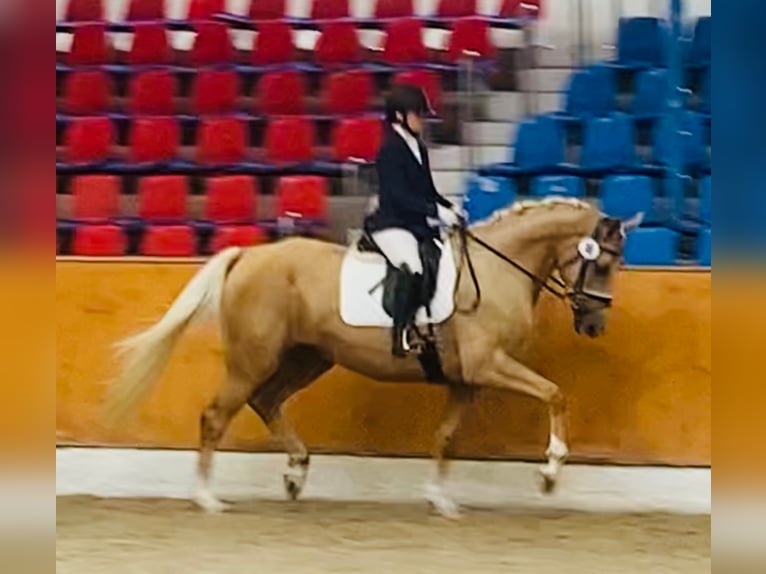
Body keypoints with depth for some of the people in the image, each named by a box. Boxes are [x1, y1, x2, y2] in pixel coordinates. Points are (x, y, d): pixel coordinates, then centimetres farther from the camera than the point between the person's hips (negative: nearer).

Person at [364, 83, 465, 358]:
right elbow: (399, 196, -19)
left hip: (419, 224, 10)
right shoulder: (390, 150, -10)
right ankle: (401, 332, -32)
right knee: (412, 268, -34)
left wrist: (450, 208, 2)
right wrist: (437, 211, -22)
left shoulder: (418, 149, 15)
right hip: (392, 225, -10)